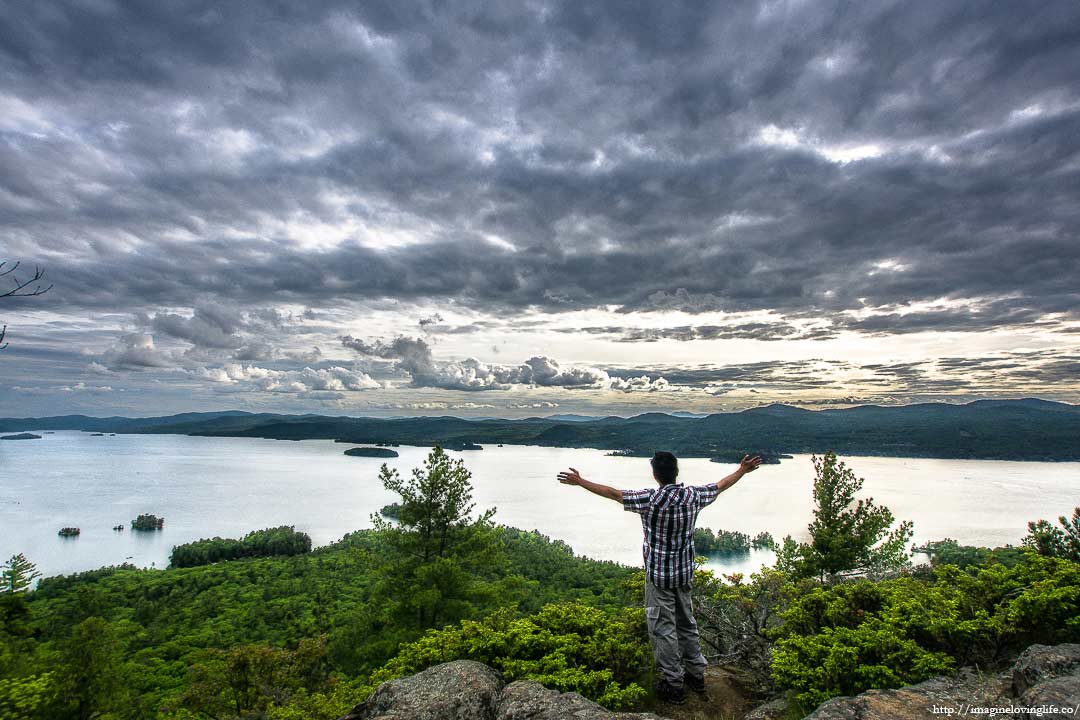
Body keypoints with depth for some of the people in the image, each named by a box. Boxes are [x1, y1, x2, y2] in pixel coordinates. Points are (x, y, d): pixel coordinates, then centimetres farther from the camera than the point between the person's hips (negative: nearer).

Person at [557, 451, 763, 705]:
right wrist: (743, 470, 24)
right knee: (687, 623, 21)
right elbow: (721, 485, 9)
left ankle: (674, 686, 16)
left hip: (659, 575, -6)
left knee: (663, 628, 6)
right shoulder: (693, 495, -7)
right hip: (684, 573, 6)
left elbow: (613, 493, -19)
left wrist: (580, 482, -11)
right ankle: (696, 674, 34)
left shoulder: (651, 499, -22)